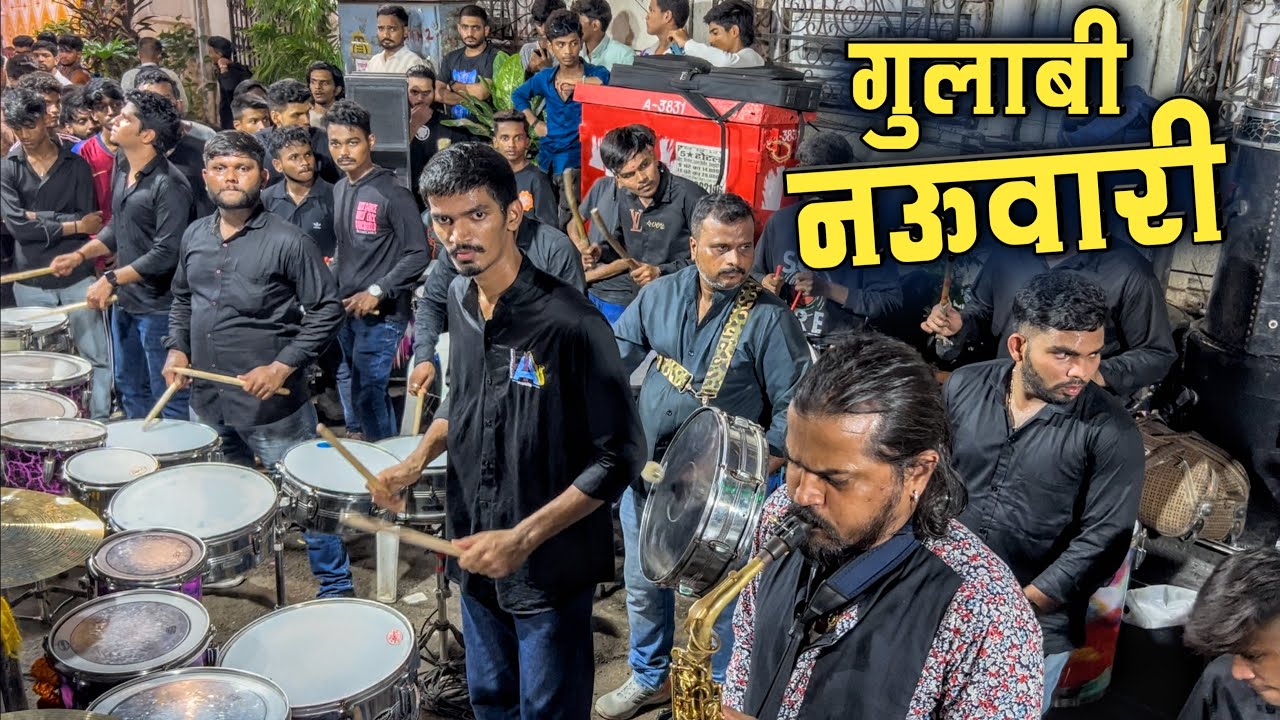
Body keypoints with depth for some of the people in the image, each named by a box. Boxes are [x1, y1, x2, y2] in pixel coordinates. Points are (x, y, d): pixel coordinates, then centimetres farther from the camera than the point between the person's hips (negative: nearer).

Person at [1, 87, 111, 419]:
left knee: (96, 356, 2)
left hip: (77, 278, 0)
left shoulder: (75, 165, 3)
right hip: (31, 283, 1)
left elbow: (89, 219, -5)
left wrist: (39, 217, -10)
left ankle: (100, 421, 13)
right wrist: (73, 225, -10)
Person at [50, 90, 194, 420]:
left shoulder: (169, 185, -20)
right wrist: (80, 254, 9)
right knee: (130, 389, 21)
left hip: (158, 307, -9)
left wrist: (111, 280, -21)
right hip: (125, 302, 9)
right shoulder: (122, 170, 8)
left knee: (168, 398, 2)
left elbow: (167, 253, -24)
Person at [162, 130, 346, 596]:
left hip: (272, 404, -6)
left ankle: (335, 587, 20)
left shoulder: (287, 242, -13)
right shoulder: (194, 237, 7)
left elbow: (326, 311, -12)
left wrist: (283, 366, -18)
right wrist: (177, 348, 5)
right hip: (207, 400, 6)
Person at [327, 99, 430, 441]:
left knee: (367, 397, -7)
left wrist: (376, 292, -19)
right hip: (345, 310, 8)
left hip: (381, 314, -7)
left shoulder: (392, 193, -13)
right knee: (350, 396, 15)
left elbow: (418, 254, -15)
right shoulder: (339, 189, 10)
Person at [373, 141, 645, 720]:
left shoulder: (569, 323, -24)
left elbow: (618, 458, -20)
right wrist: (417, 462, 1)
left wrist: (523, 539, -23)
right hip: (475, 552, 6)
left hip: (550, 565, -6)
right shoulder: (460, 298, -1)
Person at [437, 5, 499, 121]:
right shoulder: (450, 58, 12)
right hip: (453, 123, 3)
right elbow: (438, 94, 2)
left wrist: (453, 85, 1)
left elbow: (482, 92, -15)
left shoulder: (495, 57, -4)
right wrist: (471, 97, -9)